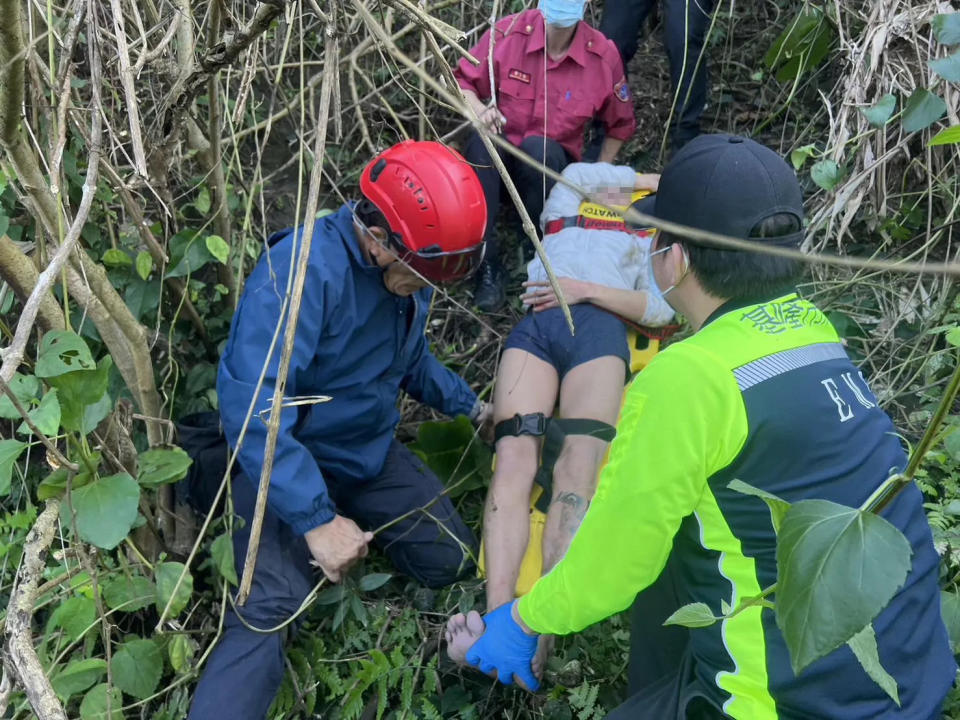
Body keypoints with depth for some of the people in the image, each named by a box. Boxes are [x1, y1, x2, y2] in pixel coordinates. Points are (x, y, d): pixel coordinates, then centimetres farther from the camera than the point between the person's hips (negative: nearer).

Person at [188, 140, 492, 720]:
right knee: (271, 607, -28)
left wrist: (470, 405, 12)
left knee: (452, 561, 5)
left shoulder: (406, 270, -2)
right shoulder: (303, 270, -31)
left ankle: (359, 521, 30)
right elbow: (251, 407, -37)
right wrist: (316, 520, -37)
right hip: (286, 462, -7)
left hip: (369, 453, 8)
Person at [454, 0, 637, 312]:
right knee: (482, 140, -33)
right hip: (497, 157, 0)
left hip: (553, 164, 0)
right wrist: (479, 110, -22)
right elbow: (463, 82, -1)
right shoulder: (509, 31, -14)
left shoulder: (603, 54, -10)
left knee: (538, 149, -35)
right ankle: (486, 261, -29)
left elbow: (620, 124, 7)